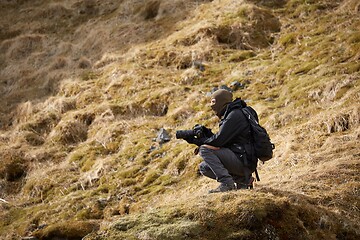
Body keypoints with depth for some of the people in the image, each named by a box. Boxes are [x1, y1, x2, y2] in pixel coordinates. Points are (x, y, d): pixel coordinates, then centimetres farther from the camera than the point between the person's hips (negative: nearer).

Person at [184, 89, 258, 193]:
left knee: (204, 149, -16)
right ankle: (242, 180, 7)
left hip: (244, 162, -10)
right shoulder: (230, 115, 19)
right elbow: (224, 140, 18)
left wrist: (195, 141, -6)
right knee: (203, 168, 13)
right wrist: (208, 134, 3)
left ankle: (226, 183, -19)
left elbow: (219, 140, -18)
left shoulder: (235, 115, -12)